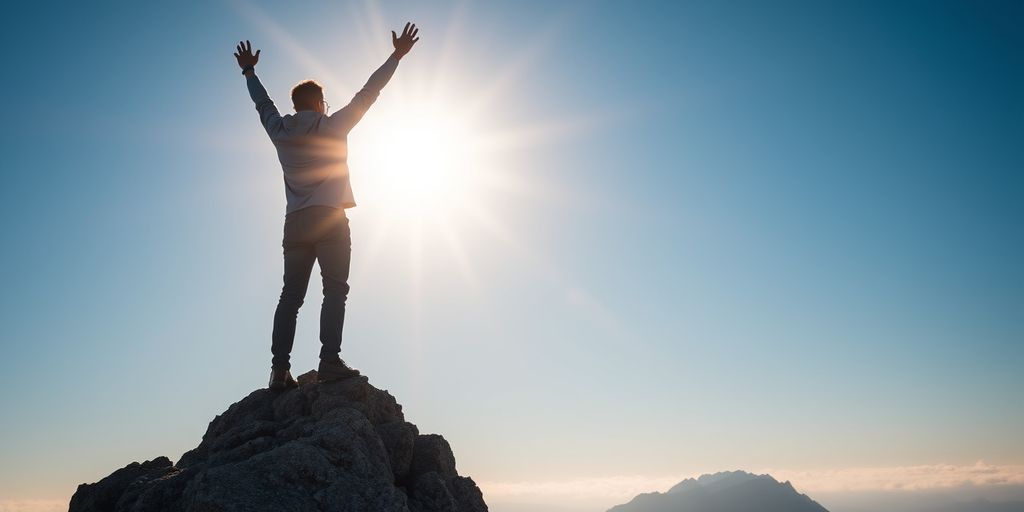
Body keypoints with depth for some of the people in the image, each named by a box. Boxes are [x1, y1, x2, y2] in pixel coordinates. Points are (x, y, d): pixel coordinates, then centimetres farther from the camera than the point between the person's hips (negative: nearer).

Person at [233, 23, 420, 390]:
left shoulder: (280, 131, 13)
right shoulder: (332, 126, 1)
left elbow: (263, 104, 31)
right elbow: (366, 95, 3)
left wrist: (249, 72, 48)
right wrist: (397, 56, 8)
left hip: (295, 222, 5)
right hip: (330, 217, -5)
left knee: (291, 295, 2)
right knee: (335, 289, -8)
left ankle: (280, 369, -4)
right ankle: (330, 361, -19)